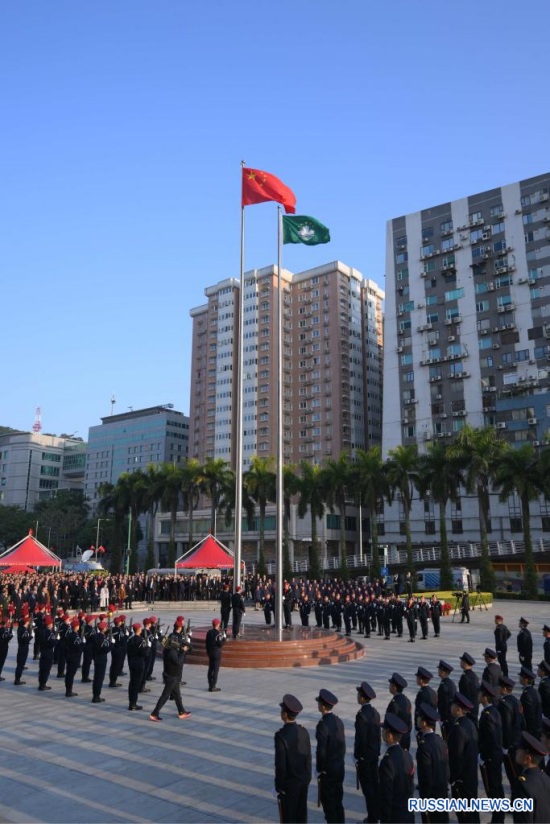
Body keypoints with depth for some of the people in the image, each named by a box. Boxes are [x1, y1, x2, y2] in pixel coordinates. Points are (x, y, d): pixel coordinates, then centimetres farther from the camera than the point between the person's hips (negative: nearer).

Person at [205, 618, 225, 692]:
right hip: (217, 653, -7)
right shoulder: (218, 634, -18)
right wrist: (224, 637, -9)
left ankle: (210, 685, 22)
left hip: (210, 652, 7)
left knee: (210, 669, 14)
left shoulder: (209, 632, 2)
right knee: (215, 670, 0)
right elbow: (221, 644, -20)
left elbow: (206, 642, 9)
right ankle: (213, 687, 1)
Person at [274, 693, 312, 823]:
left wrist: (279, 786, -9)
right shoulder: (303, 731, -5)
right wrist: (307, 777, 14)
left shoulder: (281, 735, -24)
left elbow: (280, 763, -21)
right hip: (304, 780, 6)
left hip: (289, 783, -6)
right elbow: (308, 757, 3)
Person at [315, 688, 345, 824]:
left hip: (328, 769, -8)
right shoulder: (338, 721, -1)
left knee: (328, 800, 7)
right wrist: (340, 761, 16)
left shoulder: (323, 725, -24)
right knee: (337, 799, 19)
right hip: (340, 767, 8)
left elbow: (321, 750, -22)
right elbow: (342, 744, 7)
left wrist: (319, 769, -9)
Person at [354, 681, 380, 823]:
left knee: (367, 786, 3)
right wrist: (377, 751, 16)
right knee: (375, 783, 17)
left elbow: (360, 738, -22)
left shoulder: (361, 715, -23)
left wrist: (356, 757, -12)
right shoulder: (375, 712, 1)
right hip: (375, 753, 8)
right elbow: (378, 734, 7)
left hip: (364, 756, -8)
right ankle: (377, 813, 27)